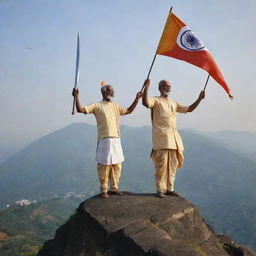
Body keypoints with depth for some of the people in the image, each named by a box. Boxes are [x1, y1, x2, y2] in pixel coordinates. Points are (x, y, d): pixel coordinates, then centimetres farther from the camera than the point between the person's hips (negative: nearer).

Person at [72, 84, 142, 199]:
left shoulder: (115, 106, 19)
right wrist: (76, 97, -18)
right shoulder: (97, 106, 2)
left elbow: (129, 111, 32)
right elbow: (81, 109, -6)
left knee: (117, 165, 8)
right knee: (104, 165, -5)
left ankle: (114, 188, 20)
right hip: (104, 140, -6)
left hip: (116, 139, 6)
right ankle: (104, 190, 5)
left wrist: (136, 99, 27)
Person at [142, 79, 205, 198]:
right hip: (161, 137, -7)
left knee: (172, 165, 8)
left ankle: (169, 189, 16)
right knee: (161, 165, -8)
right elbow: (145, 103, -20)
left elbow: (189, 109, 26)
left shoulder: (173, 103, 24)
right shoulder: (156, 100, 2)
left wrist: (199, 99, 15)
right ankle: (160, 190, -1)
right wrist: (146, 88, -32)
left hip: (173, 138, 7)